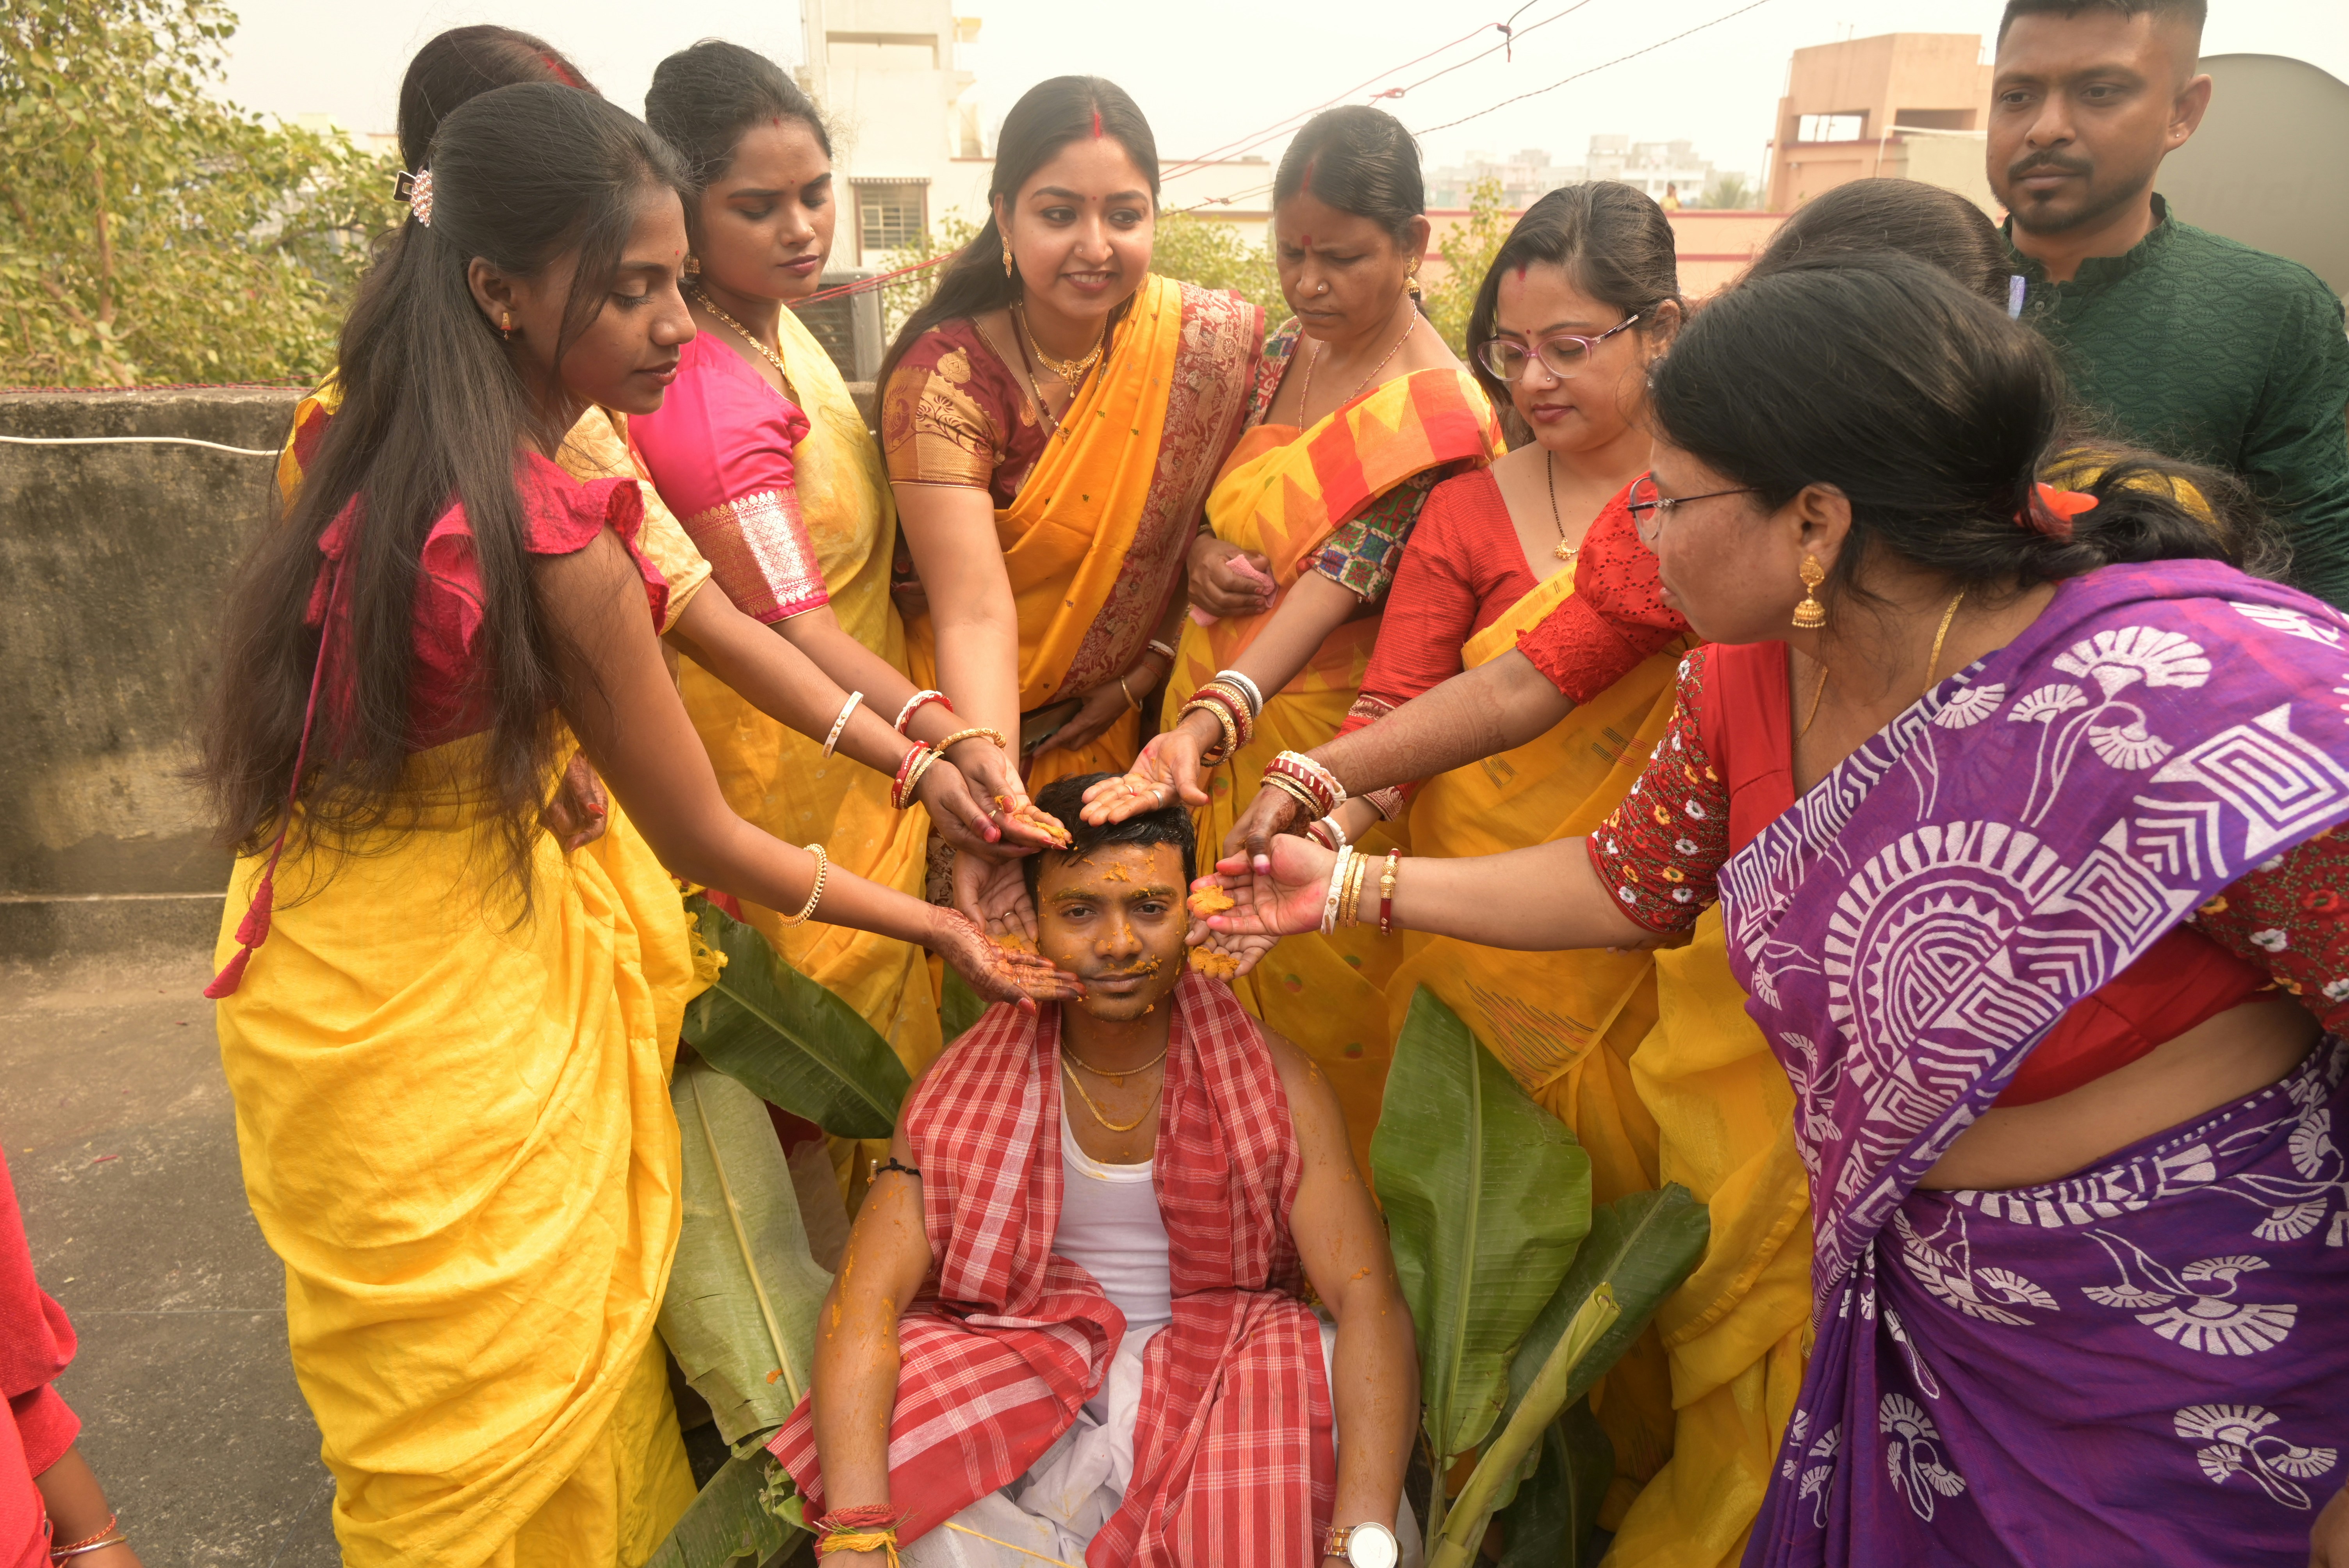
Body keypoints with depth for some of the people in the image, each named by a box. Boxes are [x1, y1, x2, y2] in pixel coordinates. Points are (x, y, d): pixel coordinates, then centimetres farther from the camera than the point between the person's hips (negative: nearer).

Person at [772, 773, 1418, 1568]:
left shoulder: (1272, 1081, -9)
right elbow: (866, 1298, -15)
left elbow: (1370, 1302, -18)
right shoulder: (970, 1086, -7)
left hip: (1221, 1381, 0)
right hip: (1028, 1384, 1)